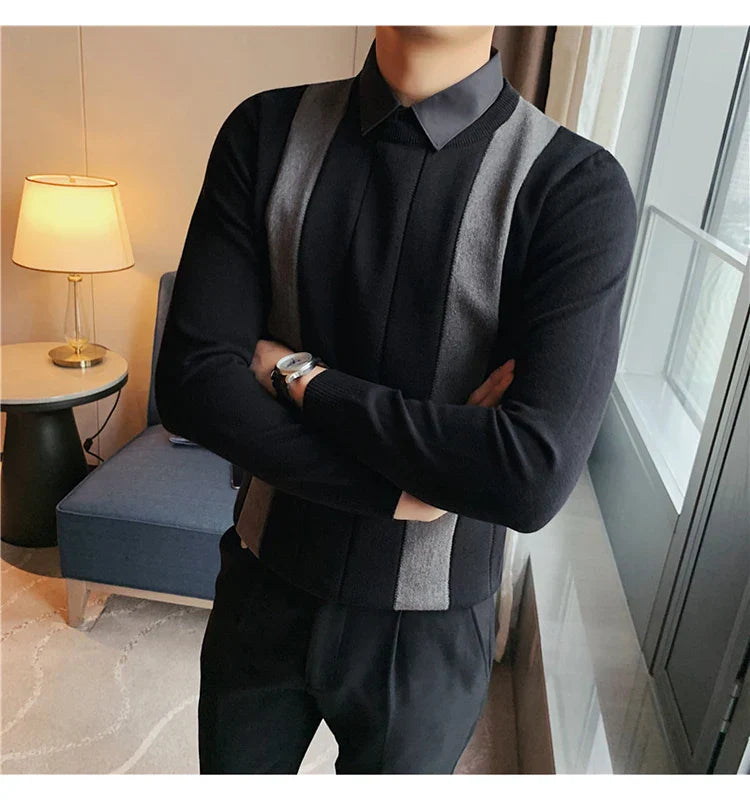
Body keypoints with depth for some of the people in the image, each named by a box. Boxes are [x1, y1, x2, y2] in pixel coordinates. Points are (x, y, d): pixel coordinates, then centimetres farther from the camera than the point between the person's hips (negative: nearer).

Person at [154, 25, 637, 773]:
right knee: (232, 766, 26)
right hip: (261, 592, 3)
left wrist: (299, 378, -20)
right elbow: (190, 384, -15)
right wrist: (408, 485, -22)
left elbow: (534, 479, -28)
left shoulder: (578, 187, -18)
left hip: (426, 632, -2)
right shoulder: (264, 131, -9)